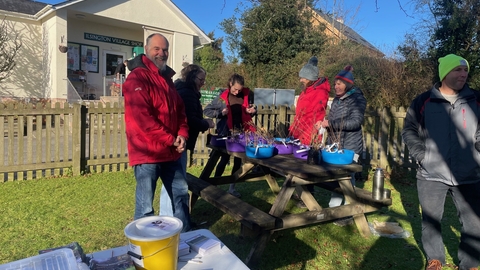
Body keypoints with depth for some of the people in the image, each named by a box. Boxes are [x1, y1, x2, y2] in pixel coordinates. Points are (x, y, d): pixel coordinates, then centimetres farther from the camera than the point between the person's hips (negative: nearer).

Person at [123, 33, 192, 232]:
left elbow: (180, 109, 17)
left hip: (170, 152, 9)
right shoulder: (137, 77, -12)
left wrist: (182, 134, -1)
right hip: (147, 152, -9)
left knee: (181, 193, 19)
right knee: (145, 205, 1)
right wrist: (170, 140, -18)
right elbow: (141, 116, -22)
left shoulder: (167, 78, 16)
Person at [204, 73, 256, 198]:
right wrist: (220, 113, -19)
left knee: (238, 160, 8)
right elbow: (206, 110, -5)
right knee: (225, 159, 3)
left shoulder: (247, 94, 0)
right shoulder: (222, 97, -9)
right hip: (226, 133, -4)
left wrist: (252, 111, -6)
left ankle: (232, 187, 22)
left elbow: (250, 111, 16)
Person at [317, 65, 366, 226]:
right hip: (334, 145, 7)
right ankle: (334, 209, 21)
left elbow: (355, 122, -23)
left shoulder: (357, 99, -10)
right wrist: (324, 124, 5)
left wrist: (329, 123, -24)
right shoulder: (337, 99, 13)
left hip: (349, 147, -7)